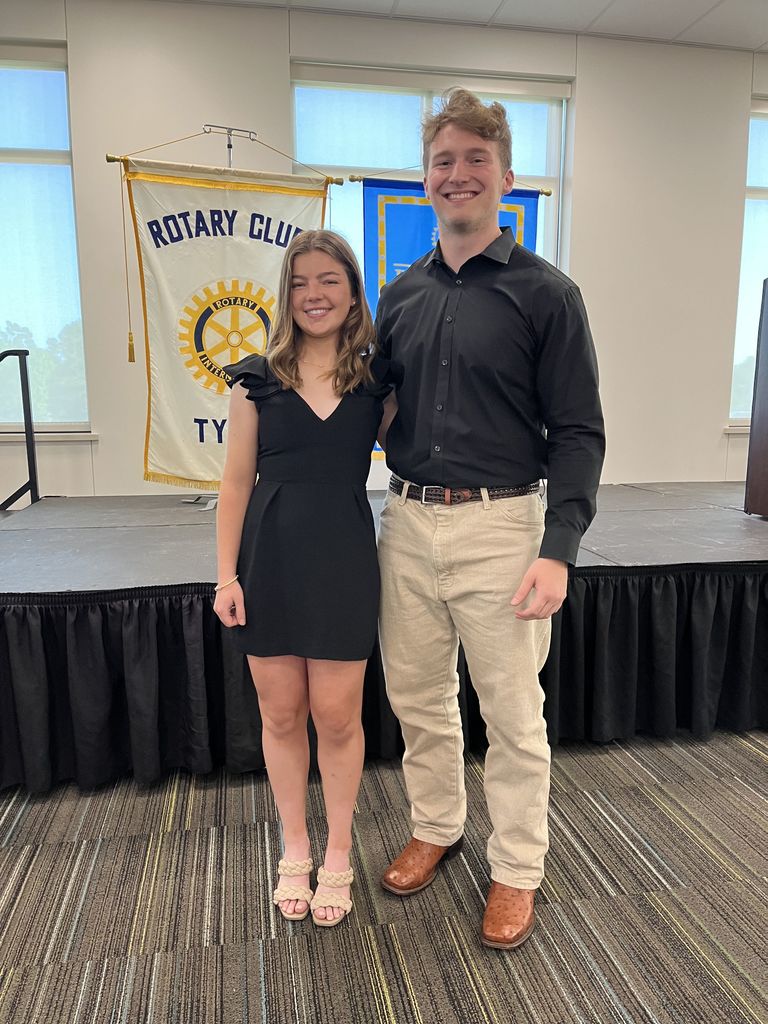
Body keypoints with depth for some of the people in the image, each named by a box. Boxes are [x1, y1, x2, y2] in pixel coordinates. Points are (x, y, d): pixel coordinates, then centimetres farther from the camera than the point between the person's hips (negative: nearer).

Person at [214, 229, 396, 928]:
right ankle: (295, 851, 33)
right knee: (281, 714, 11)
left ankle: (338, 856, 29)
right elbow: (237, 482, 2)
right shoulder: (258, 379, 3)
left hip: (344, 558, -1)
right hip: (270, 557, 1)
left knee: (338, 717, 6)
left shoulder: (376, 380, 3)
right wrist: (227, 574, -2)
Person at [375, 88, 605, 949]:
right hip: (406, 524, 5)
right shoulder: (401, 295, 10)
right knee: (416, 697, 16)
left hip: (499, 527, -4)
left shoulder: (545, 293, -4)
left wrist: (558, 549, -16)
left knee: (511, 713, 8)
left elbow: (577, 433, -7)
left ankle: (516, 870, 30)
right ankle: (435, 829, 40)